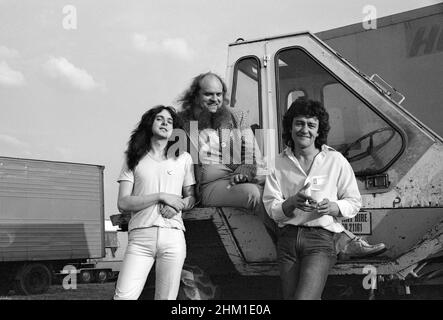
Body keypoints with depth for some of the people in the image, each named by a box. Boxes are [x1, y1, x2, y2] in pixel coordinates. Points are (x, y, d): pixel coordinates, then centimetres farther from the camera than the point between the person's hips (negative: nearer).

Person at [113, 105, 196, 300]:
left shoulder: (184, 158, 15)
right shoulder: (134, 160, 11)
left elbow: (192, 197, 19)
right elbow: (123, 203, 1)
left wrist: (178, 205, -4)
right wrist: (161, 196, -7)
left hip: (173, 236, 1)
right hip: (140, 236, -1)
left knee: (166, 298, 0)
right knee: (123, 296, -16)